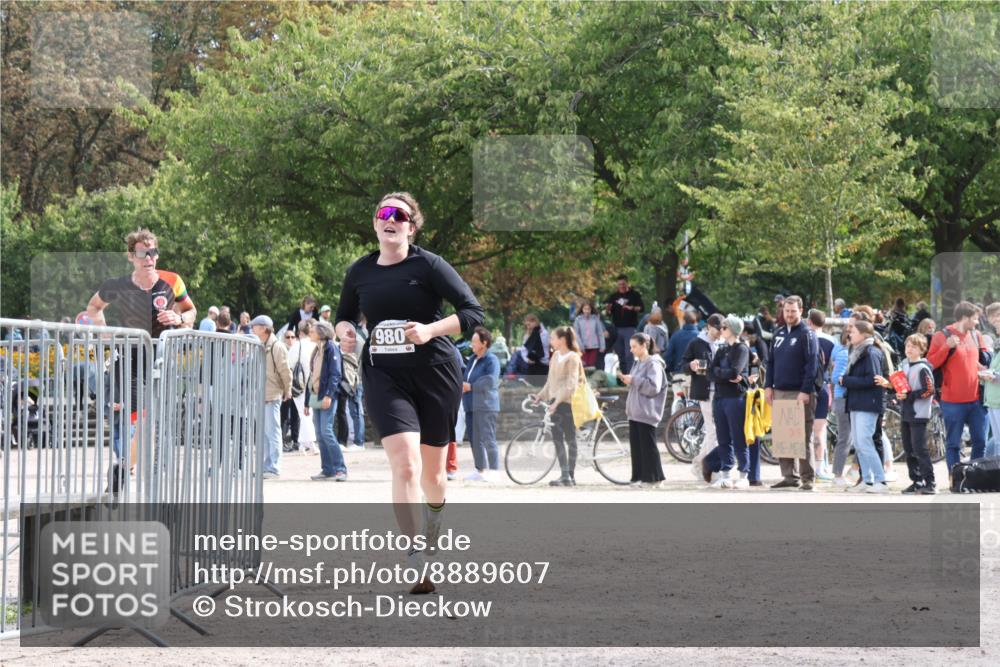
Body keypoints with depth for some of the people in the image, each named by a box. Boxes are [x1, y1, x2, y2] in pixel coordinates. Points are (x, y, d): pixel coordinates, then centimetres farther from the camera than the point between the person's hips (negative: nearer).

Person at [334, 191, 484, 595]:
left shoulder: (428, 265, -6)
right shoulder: (360, 272, 7)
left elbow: (473, 312, -9)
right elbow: (345, 317, 23)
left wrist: (430, 330, -23)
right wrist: (344, 329, -1)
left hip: (435, 373, -1)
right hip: (384, 376, 1)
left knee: (431, 471, 10)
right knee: (405, 463, -19)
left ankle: (433, 527, 43)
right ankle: (414, 559, -22)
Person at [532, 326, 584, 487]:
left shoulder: (572, 358, -11)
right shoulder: (556, 355, 12)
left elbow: (571, 384, -17)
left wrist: (558, 401, -24)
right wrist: (541, 395, 12)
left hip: (567, 402, -8)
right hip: (555, 402, 8)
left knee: (570, 439, -2)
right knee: (557, 439, 6)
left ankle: (571, 476, 1)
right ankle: (564, 474, 11)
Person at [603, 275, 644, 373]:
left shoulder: (634, 295, 2)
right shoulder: (614, 296, 12)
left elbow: (641, 308, -4)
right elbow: (609, 312, 12)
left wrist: (632, 308, -22)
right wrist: (608, 309, -11)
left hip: (630, 328, -4)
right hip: (617, 328, 4)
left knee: (629, 354, -11)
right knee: (620, 354, 7)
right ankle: (622, 375, 13)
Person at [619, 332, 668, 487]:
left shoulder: (653, 364, -10)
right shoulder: (637, 363, 16)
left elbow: (654, 387, -19)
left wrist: (634, 380, -18)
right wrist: (628, 381, 6)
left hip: (646, 413, -9)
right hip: (634, 411, 9)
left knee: (647, 445, -5)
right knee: (635, 445, 8)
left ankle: (653, 477, 1)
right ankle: (639, 476, 12)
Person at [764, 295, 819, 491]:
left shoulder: (806, 335, -5)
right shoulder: (778, 333, 15)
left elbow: (811, 365, -12)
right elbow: (771, 362, 18)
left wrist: (806, 391, -18)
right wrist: (768, 386, 8)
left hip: (800, 394, -6)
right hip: (780, 392, 7)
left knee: (803, 438, -5)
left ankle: (807, 478, -2)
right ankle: (789, 475, 11)